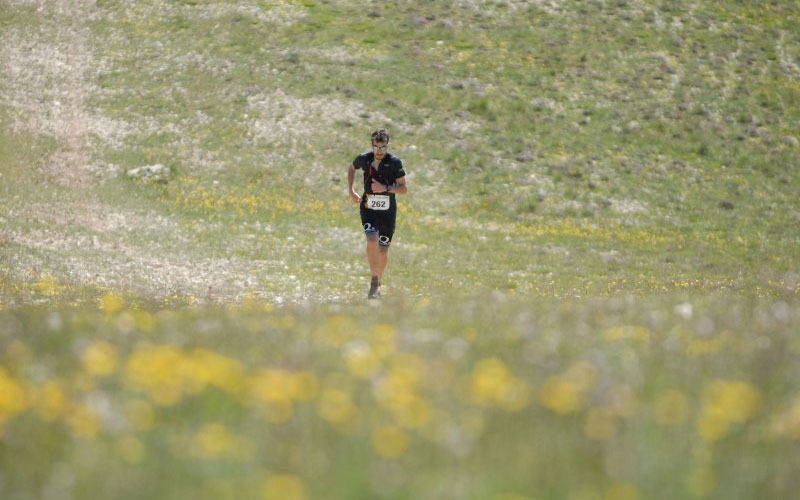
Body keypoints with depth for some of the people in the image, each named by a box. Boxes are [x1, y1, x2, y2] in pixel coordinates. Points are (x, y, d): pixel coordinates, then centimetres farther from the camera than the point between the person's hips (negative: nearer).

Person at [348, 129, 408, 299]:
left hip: (388, 210, 0)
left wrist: (385, 188, -22)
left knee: (383, 251, 8)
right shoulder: (364, 159, -3)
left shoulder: (395, 162, -9)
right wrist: (351, 191, 10)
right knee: (372, 241, -24)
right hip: (368, 208, 0)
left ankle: (378, 282, 31)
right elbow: (352, 169, 20)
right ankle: (374, 280, -13)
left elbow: (404, 188, -7)